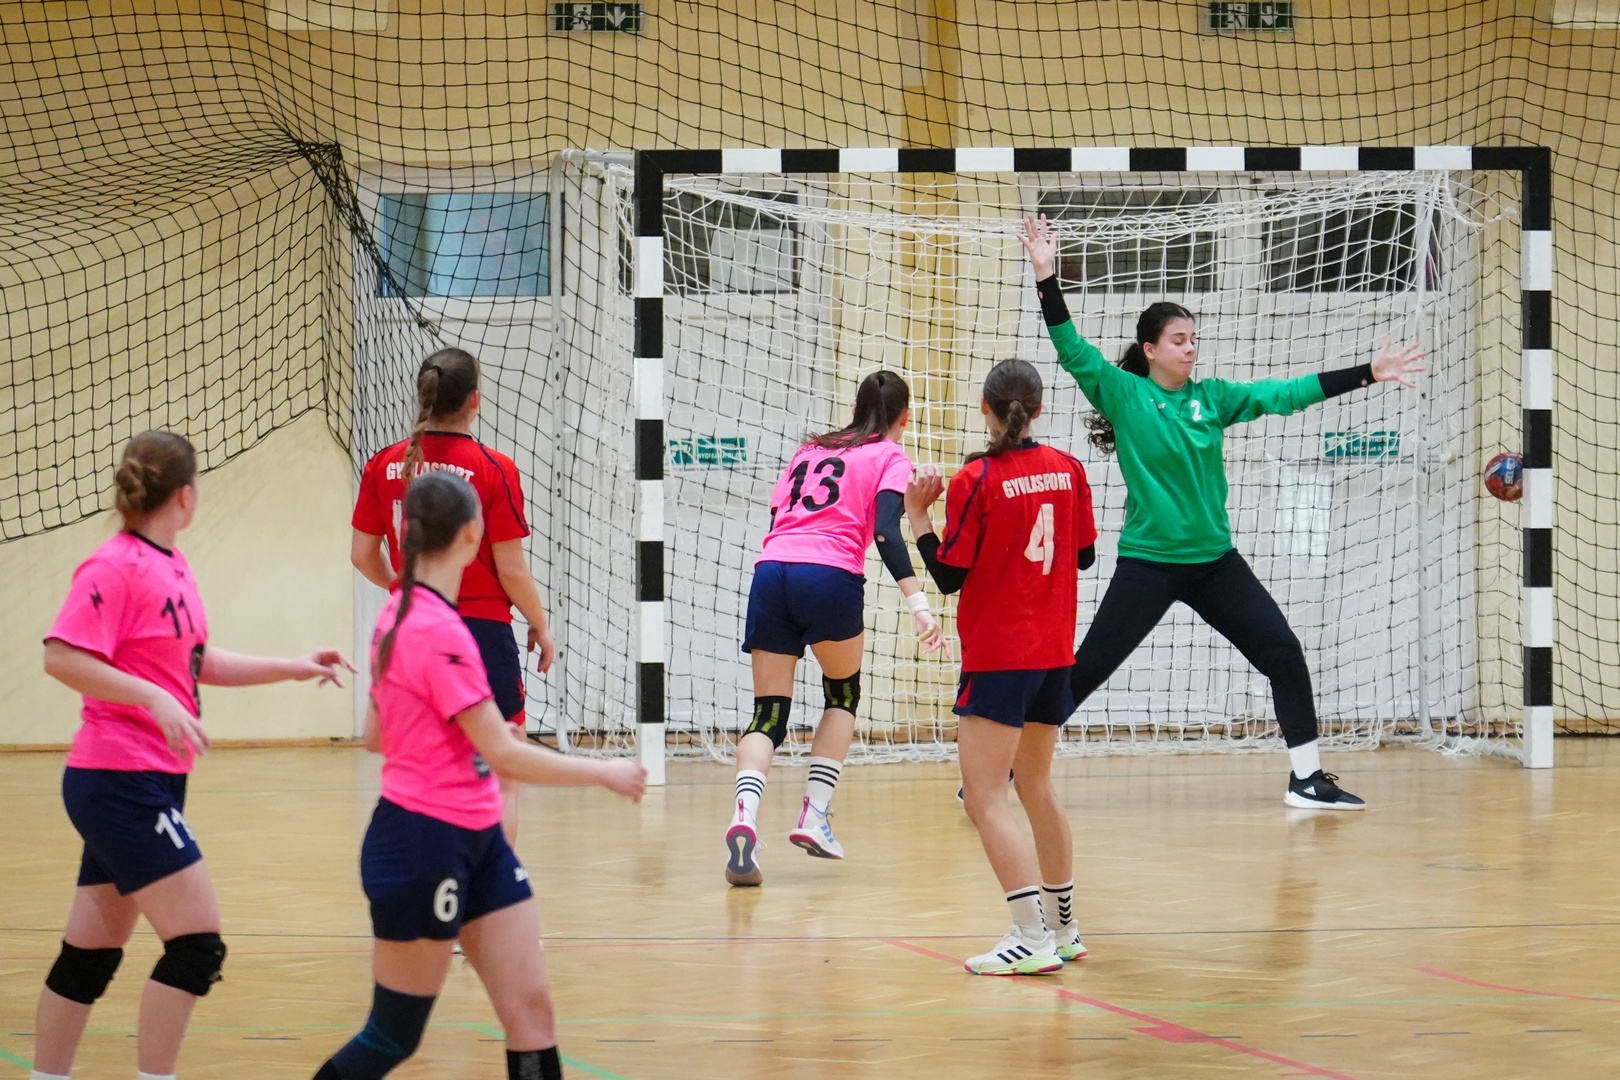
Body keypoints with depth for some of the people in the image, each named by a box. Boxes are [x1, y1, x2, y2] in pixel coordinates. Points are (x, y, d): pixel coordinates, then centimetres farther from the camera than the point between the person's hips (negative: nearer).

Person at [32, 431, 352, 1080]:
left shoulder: (171, 568, 12)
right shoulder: (116, 567, -14)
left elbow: (199, 662, 23)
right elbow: (62, 657, -22)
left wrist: (295, 668, 20)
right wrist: (156, 699, -28)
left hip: (145, 783, 9)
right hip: (121, 782, -9)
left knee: (91, 955, 12)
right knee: (197, 943, -10)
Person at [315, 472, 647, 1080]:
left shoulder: (400, 614, 6)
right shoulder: (440, 632, -21)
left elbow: (376, 734, 17)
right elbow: (507, 757, -21)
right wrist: (605, 773, -10)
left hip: (476, 841, 9)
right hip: (421, 846, -9)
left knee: (530, 1006, 2)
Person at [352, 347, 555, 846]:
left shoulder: (384, 466, 1)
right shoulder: (493, 469, -11)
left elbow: (363, 556, 7)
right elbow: (511, 569, -10)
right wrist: (541, 626, 6)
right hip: (482, 630, -4)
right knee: (502, 778, 6)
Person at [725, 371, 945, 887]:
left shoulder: (809, 451, 27)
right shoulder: (889, 457, 11)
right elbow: (885, 533, -5)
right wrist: (917, 602, -12)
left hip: (771, 570, 4)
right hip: (830, 576, -4)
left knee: (769, 711, 3)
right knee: (843, 693, 22)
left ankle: (744, 812, -24)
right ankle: (814, 814, 10)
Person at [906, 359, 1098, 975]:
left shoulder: (978, 480, -13)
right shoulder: (1067, 470, 3)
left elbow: (948, 577, -10)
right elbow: (1084, 554, 14)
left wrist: (917, 515, -1)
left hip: (998, 658, -7)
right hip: (1055, 654, 7)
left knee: (983, 797, -8)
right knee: (1036, 787, 21)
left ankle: (1033, 936, -19)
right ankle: (1064, 928, 28)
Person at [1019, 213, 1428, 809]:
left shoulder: (1211, 396, 5)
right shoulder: (1122, 393, -7)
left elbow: (1286, 393, 4)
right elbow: (1071, 347, -17)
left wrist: (1368, 374, 0)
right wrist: (1046, 276, -29)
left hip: (1214, 559, 5)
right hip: (1147, 561, -5)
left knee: (1284, 652, -1)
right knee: (1083, 671, -4)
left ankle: (1307, 776, 10)